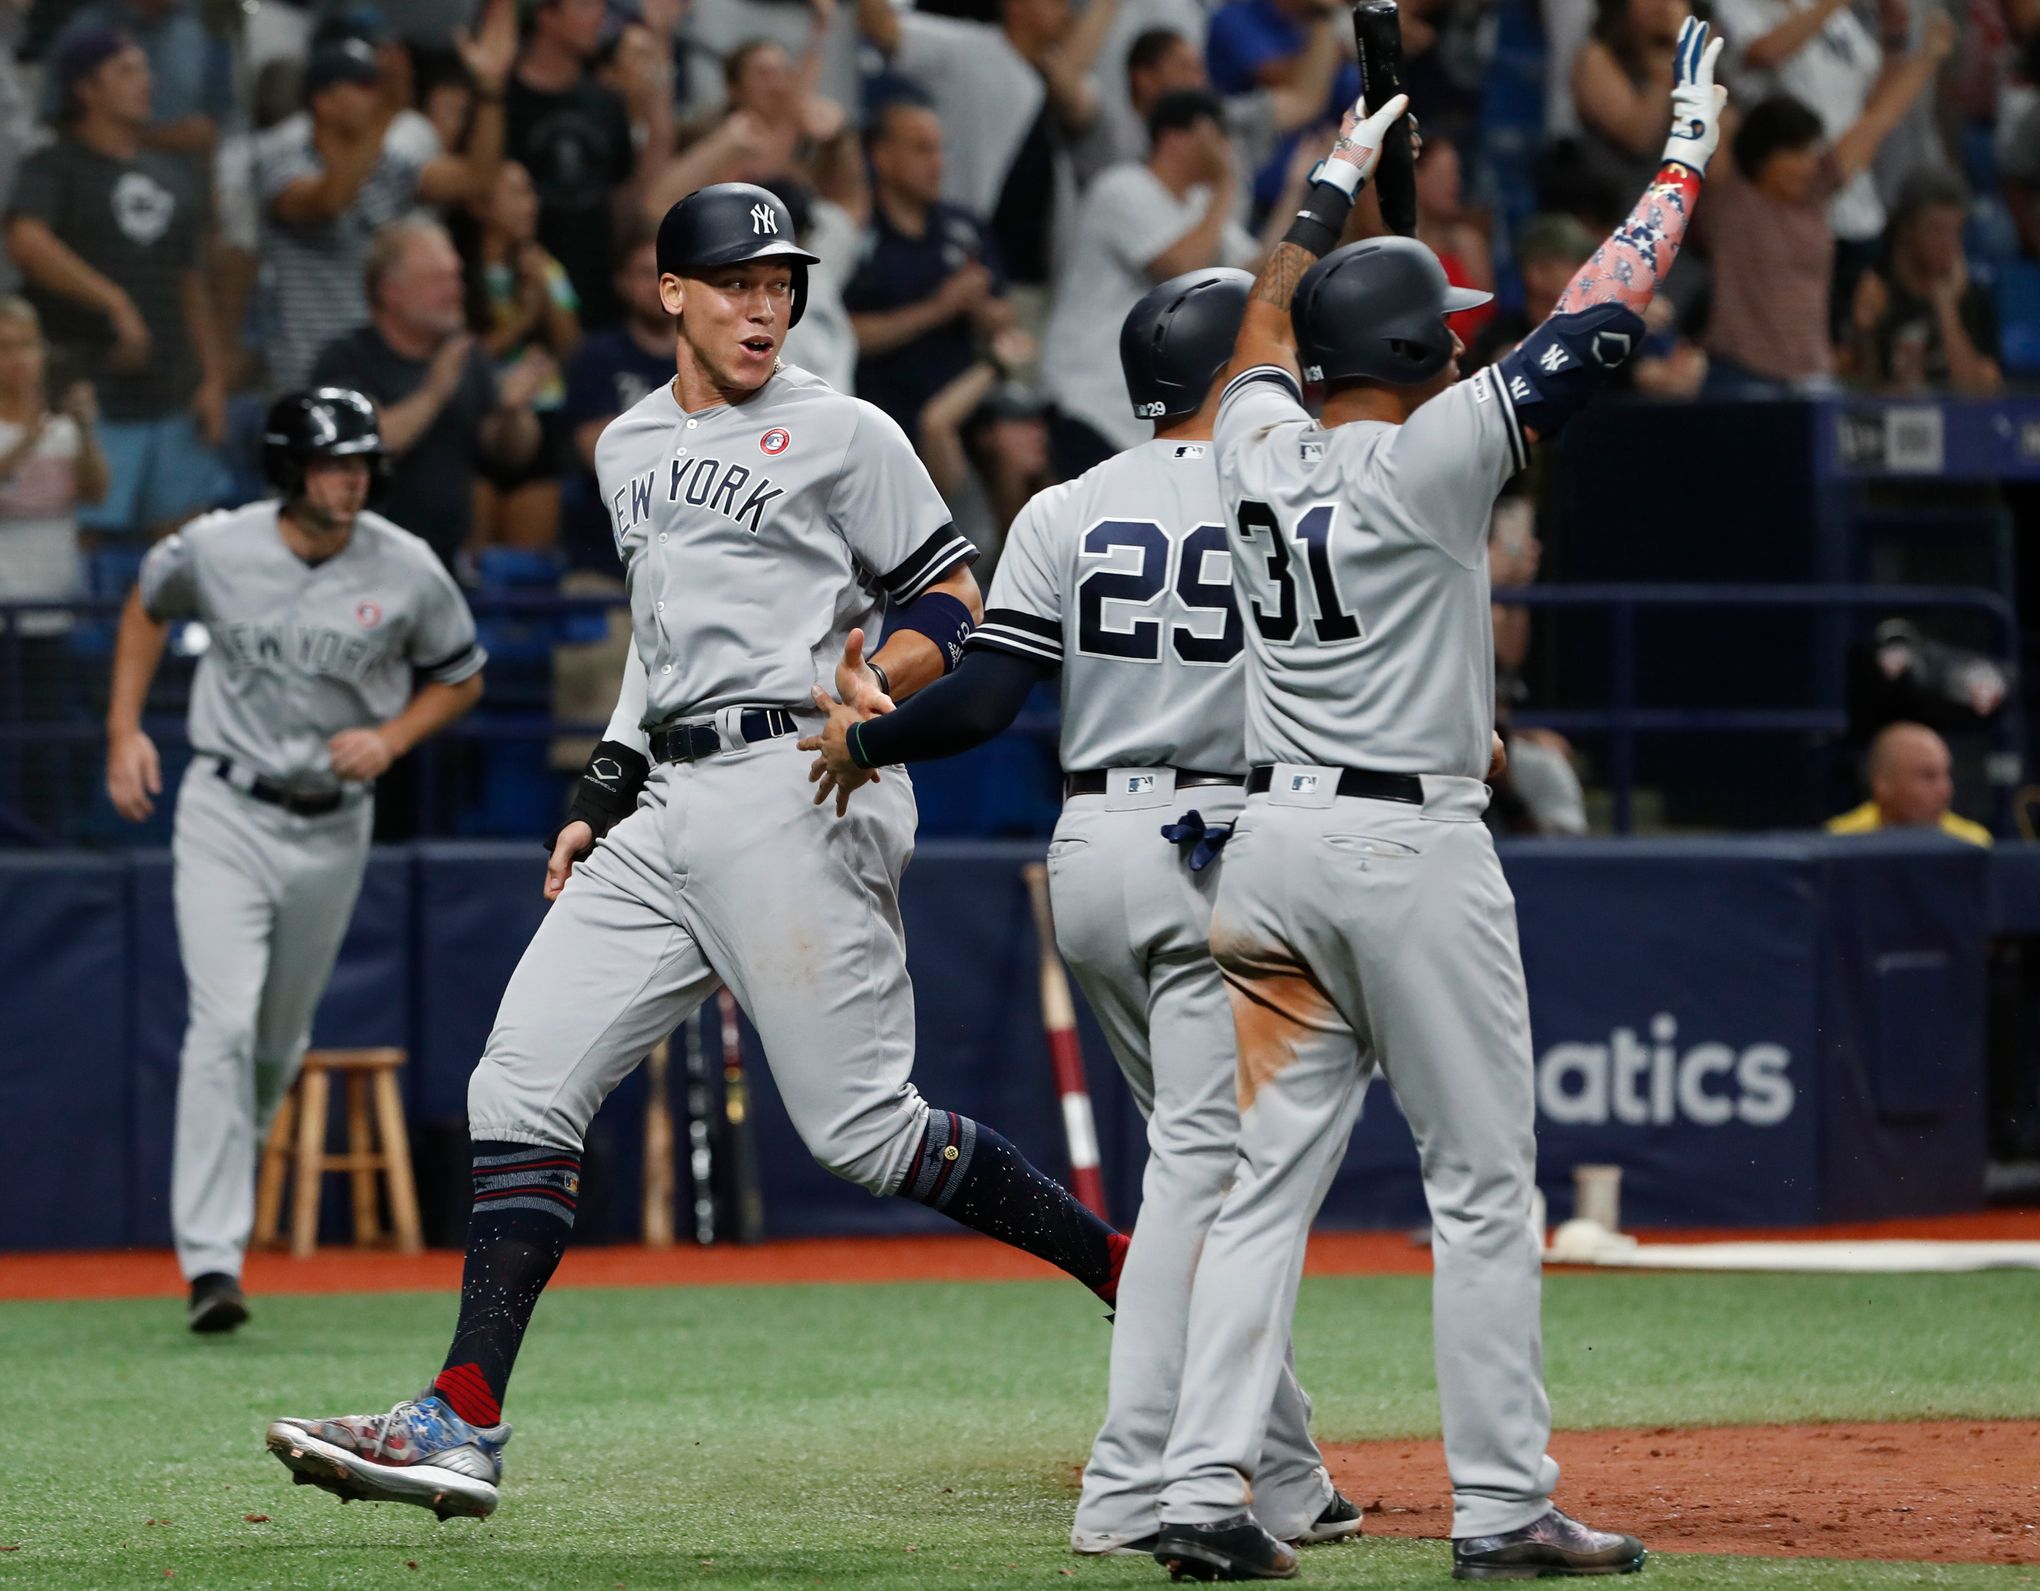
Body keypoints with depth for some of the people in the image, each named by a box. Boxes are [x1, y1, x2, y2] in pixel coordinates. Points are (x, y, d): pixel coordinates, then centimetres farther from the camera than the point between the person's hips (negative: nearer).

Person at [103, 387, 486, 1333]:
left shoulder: (406, 572, -8)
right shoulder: (212, 550, -10)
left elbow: (461, 677, 7)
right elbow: (148, 609, 12)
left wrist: (389, 739, -11)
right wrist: (124, 733, 4)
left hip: (333, 828, 2)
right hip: (226, 812, -2)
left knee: (281, 1040, 14)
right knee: (224, 1026, -16)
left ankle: (220, 1184, 42)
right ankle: (211, 1261, -20)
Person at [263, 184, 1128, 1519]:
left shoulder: (842, 434, 0)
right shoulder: (630, 449, 20)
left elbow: (959, 594, 2)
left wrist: (878, 683, -18)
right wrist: (602, 795, 21)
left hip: (797, 793, -7)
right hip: (666, 809, 7)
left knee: (864, 1128, -12)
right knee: (521, 1087, -2)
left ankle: (1131, 1275, 2)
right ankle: (464, 1426, -5)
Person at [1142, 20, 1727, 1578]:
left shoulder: (1262, 444, 5)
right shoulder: (1429, 457, -10)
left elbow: (1267, 325, 28)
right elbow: (1600, 320, -8)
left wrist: (1336, 182, 39)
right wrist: (1688, 151, 2)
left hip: (1275, 846, 6)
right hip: (1415, 852, -6)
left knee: (1268, 1177, 6)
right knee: (1483, 1185, 1)